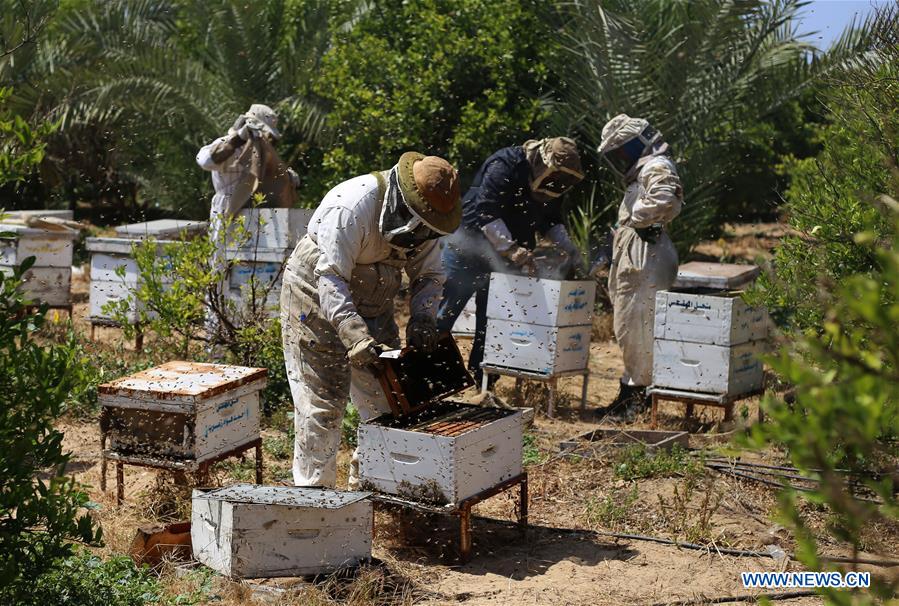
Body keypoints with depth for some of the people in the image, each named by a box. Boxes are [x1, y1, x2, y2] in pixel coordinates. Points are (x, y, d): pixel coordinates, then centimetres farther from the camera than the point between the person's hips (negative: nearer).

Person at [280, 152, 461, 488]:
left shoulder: (420, 216, -8)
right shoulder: (352, 207, -31)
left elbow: (429, 275, 1)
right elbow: (331, 278, -34)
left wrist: (422, 319, -18)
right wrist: (355, 335, -44)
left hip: (372, 307, 8)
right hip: (316, 301, -7)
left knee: (384, 398, 10)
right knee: (321, 403, -5)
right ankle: (314, 488, 6)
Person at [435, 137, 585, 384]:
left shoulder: (548, 182, 2)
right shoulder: (505, 167, -23)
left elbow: (550, 222, 14)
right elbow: (484, 211, -33)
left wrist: (568, 248, -4)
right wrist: (512, 250, -42)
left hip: (501, 259, 7)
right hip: (467, 250, -7)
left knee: (490, 321, 9)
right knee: (444, 316, -2)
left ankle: (482, 381, 16)